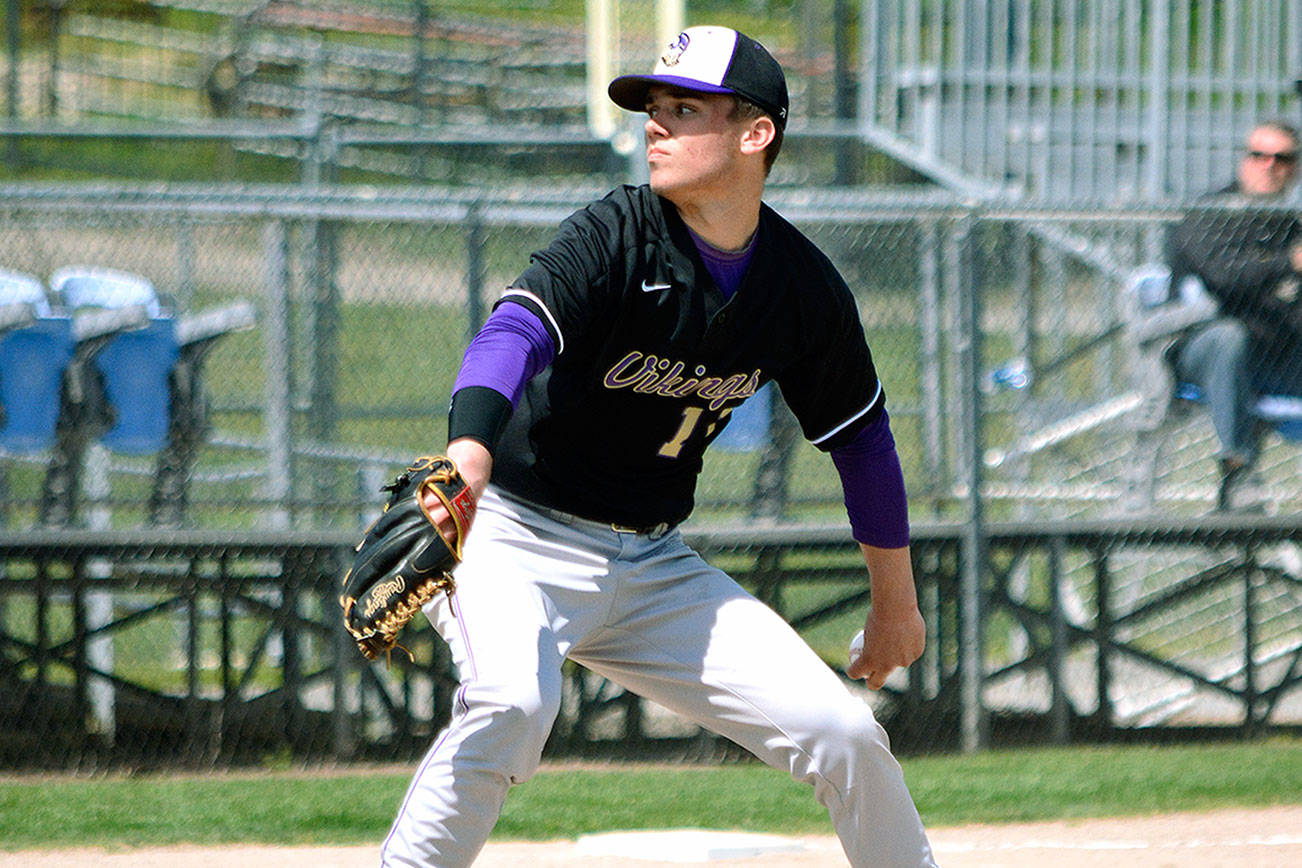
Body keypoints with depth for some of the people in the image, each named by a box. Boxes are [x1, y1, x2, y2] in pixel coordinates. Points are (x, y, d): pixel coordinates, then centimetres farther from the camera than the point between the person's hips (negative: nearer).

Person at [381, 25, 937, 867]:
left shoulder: (804, 287, -3)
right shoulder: (615, 237, -19)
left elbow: (861, 433, 13)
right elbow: (514, 332, -37)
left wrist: (897, 600, 20)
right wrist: (470, 457, -58)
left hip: (654, 568, 5)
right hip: (517, 535, -5)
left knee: (843, 734, -3)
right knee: (512, 703, -35)